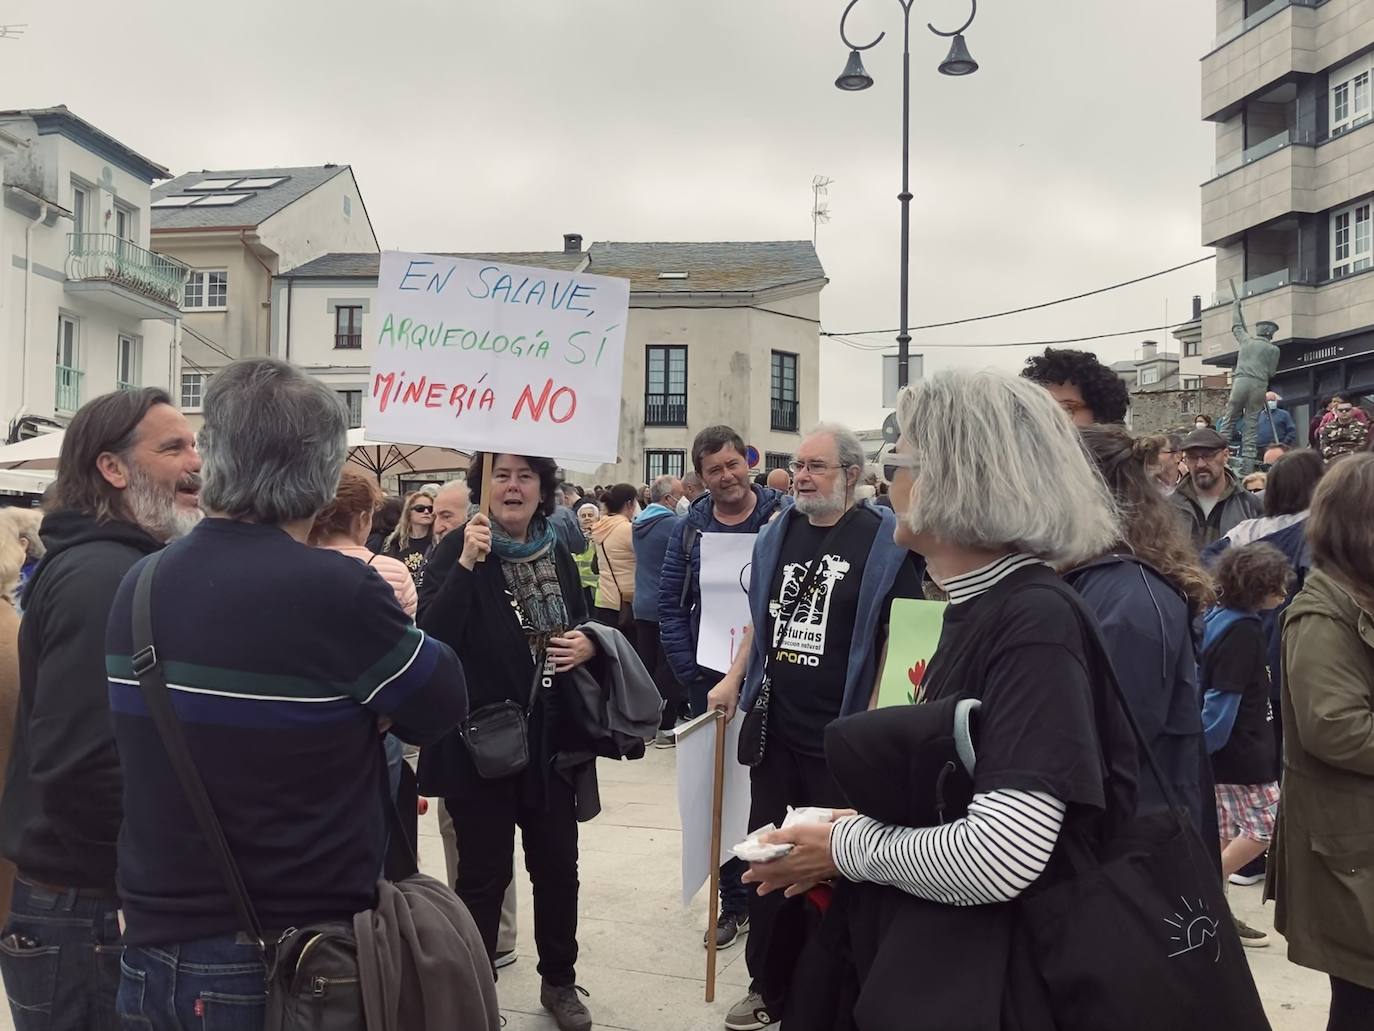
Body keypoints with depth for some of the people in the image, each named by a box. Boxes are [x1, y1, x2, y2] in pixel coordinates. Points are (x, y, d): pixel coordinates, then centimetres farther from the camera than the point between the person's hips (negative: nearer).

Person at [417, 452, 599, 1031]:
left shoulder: (557, 555, 7)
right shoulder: (456, 550, -10)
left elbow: (580, 628, 19)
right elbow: (433, 639, -23)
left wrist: (588, 644, -4)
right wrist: (466, 565, -31)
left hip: (550, 739, 5)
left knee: (557, 866, 14)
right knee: (483, 874, 5)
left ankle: (559, 982, 33)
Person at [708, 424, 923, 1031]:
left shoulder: (884, 540, -9)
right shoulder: (779, 532, 9)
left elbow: (899, 637, -10)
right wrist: (734, 679, 10)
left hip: (840, 735, -6)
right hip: (773, 724, 6)